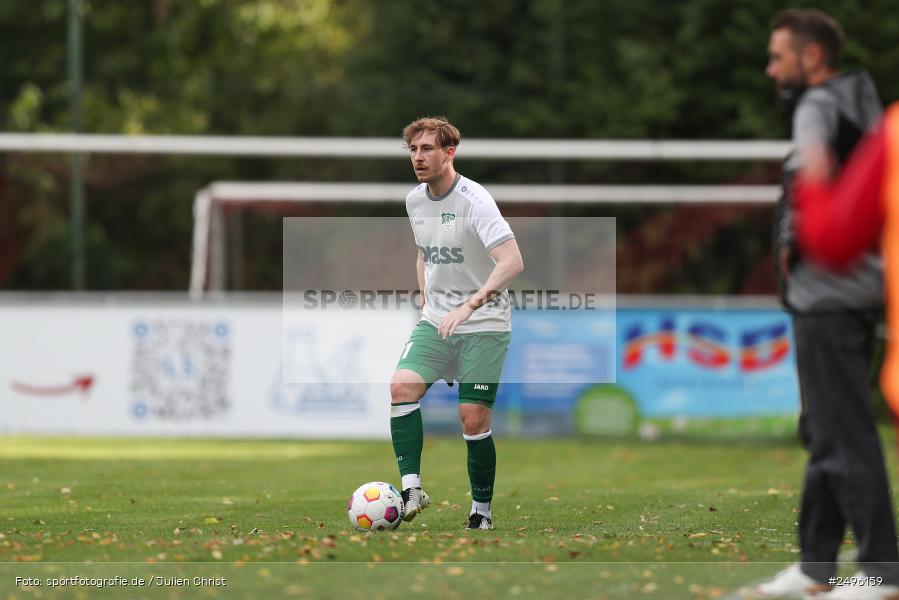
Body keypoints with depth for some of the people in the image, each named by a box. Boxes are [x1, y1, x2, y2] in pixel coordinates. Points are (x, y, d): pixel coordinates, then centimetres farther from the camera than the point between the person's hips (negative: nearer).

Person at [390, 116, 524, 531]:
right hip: (435, 322, 6)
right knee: (401, 387, -17)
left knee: (473, 418, -8)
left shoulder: (474, 201, -18)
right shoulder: (415, 200, 6)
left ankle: (482, 513, 7)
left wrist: (469, 305, -37)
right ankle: (411, 488, -16)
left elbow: (512, 261, -29)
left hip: (484, 325, -6)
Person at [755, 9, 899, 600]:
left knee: (845, 435, -8)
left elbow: (809, 170, -29)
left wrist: (791, 241, -16)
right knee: (824, 432, 15)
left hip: (827, 293, -10)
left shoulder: (819, 105, -12)